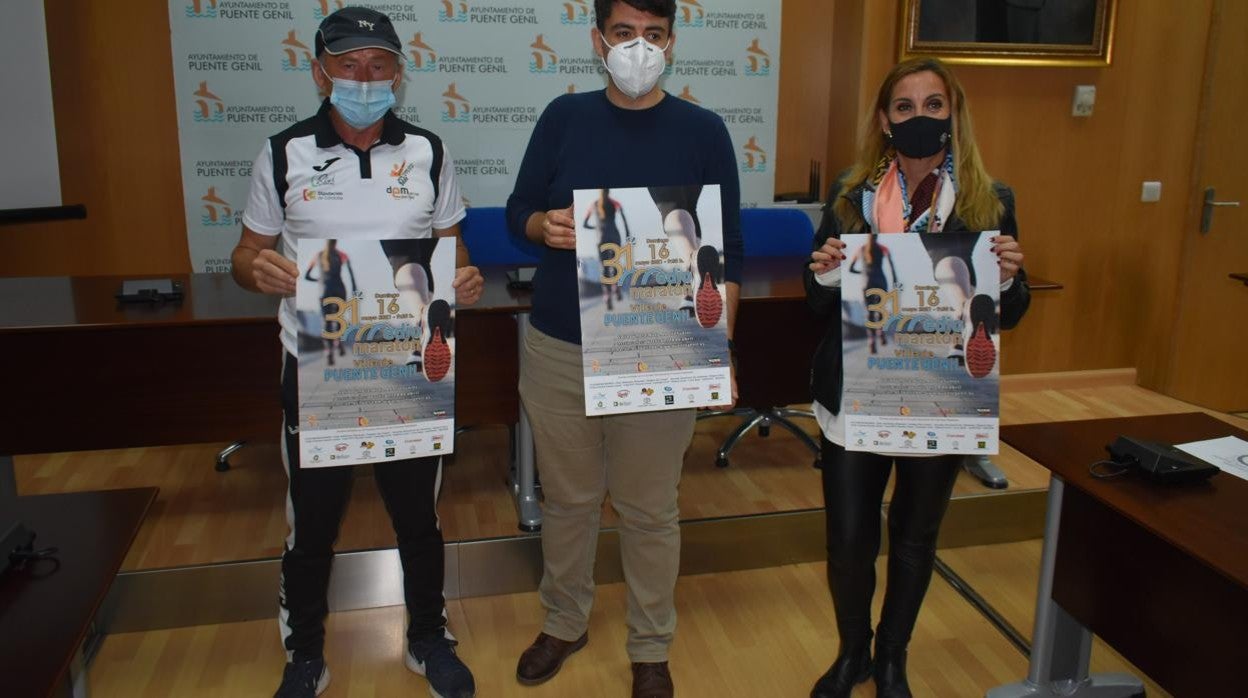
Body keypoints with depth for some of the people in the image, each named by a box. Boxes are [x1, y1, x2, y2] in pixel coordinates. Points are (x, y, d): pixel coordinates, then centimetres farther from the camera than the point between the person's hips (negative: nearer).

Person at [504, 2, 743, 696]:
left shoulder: (704, 131, -2)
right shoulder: (563, 117, 3)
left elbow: (728, 250, -1)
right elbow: (519, 209, 9)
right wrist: (544, 226, -15)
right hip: (558, 351, 2)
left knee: (650, 512, 10)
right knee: (566, 499, 17)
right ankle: (565, 622, 40)